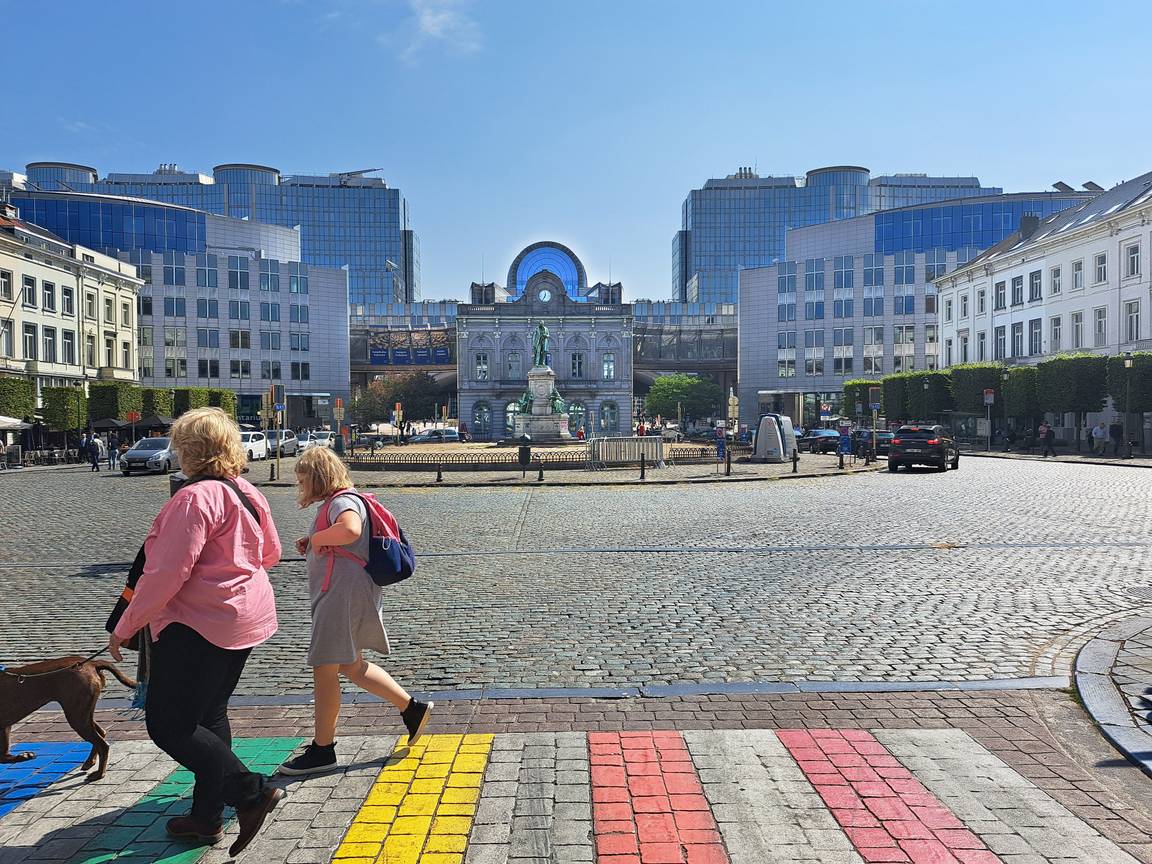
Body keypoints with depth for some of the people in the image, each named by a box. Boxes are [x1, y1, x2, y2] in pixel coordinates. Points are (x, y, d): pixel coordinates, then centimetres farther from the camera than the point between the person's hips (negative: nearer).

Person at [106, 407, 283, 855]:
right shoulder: (249, 493, 7)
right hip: (248, 615, 10)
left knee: (168, 723, 1)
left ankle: (252, 793, -2)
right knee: (209, 714, 19)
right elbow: (270, 553, 17)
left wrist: (126, 625, -11)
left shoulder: (194, 498, -19)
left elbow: (167, 572, -22)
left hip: (200, 625, -9)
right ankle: (207, 817, 28)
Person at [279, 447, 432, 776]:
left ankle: (322, 750, 12)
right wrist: (311, 546, 9)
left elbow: (350, 529, -37)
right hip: (339, 592, 11)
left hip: (344, 594, -11)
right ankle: (412, 709, 22)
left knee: (324, 670, -1)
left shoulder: (343, 501, -14)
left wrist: (316, 538, -20)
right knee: (352, 666, 18)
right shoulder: (336, 502, 19)